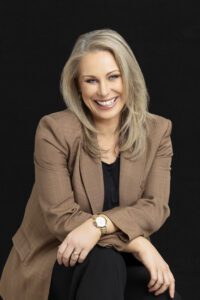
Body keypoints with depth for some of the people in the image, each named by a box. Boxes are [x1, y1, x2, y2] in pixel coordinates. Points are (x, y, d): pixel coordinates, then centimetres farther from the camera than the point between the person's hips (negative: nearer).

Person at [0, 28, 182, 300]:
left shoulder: (157, 131, -1)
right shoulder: (54, 130, -13)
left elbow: (155, 208, -11)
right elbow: (60, 217, -18)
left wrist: (98, 225, -30)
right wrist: (137, 243, -26)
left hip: (122, 260, 3)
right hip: (55, 259, -2)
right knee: (104, 260, -35)